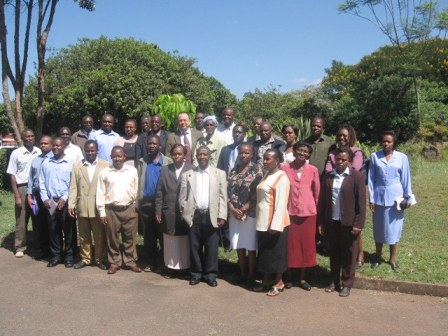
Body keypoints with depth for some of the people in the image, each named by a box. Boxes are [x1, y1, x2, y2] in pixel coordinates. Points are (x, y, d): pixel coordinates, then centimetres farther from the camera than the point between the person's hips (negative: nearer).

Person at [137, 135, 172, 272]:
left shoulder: (168, 162, 0)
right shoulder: (142, 162, 9)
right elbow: (138, 182, 4)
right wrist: (137, 201, -5)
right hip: (145, 203, 3)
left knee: (163, 235, 4)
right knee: (148, 236, 9)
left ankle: (163, 262, 15)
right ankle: (150, 262, 19)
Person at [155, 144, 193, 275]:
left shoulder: (191, 169, -2)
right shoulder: (164, 170, 7)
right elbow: (159, 192, 6)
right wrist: (158, 211, 1)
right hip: (169, 212, 2)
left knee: (185, 242, 5)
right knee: (170, 242, 8)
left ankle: (185, 267, 16)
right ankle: (171, 266, 19)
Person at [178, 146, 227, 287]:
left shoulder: (220, 174, 6)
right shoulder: (187, 175, 8)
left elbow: (223, 196, 1)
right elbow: (182, 197, 6)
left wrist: (221, 216, -5)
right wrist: (184, 215, -2)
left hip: (211, 216, -1)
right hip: (194, 216, 1)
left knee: (211, 247, 4)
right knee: (194, 247, 8)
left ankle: (210, 275, 17)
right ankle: (195, 274, 21)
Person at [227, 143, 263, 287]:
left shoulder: (256, 170, -4)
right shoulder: (234, 170, 9)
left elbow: (257, 194, -10)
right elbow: (228, 191, 6)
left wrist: (244, 209, -13)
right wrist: (232, 208, -8)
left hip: (250, 214, -4)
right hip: (234, 214, 4)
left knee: (251, 246, 3)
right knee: (238, 245, 10)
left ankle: (251, 275, 14)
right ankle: (242, 273, 23)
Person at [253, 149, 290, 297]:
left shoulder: (281, 177, -14)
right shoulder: (266, 175, 12)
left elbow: (281, 203, -18)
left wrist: (275, 225, -22)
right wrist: (260, 221, 10)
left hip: (275, 223, -8)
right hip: (263, 222, 8)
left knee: (275, 253, 3)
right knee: (264, 253, 14)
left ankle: (278, 283, 16)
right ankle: (266, 281, 26)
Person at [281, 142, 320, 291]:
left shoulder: (313, 170, -1)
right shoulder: (285, 168, -3)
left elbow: (317, 192, 8)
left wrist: (315, 208, 11)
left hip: (308, 213, 1)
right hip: (290, 212, -1)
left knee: (306, 244, 8)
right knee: (290, 245, 6)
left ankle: (302, 278, 22)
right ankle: (288, 277, 20)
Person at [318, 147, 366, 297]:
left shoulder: (356, 176, -6)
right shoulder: (328, 176, 4)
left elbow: (361, 202, -8)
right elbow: (322, 200, 6)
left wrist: (358, 223, -12)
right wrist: (320, 221, 4)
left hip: (349, 222, -3)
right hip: (331, 222, 3)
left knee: (348, 254, 8)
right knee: (334, 253, 14)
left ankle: (347, 284, 20)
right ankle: (334, 281, 28)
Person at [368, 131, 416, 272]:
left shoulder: (402, 157, -3)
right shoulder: (375, 156, -2)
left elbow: (406, 179, 3)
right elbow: (371, 178, 0)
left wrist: (409, 197, 3)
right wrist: (371, 198, -2)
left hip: (395, 198, 0)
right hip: (379, 197, 1)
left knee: (394, 228, 7)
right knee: (378, 229, 11)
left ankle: (392, 259, 21)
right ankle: (378, 257, 26)